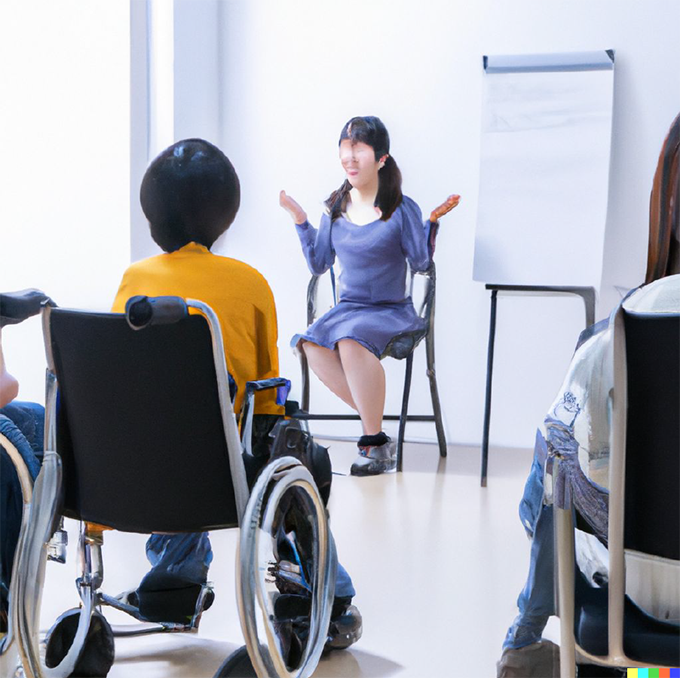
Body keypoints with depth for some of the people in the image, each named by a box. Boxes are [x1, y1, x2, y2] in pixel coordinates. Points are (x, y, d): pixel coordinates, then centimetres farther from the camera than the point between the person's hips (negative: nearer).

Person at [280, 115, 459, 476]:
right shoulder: (335, 209, 10)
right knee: (311, 343, -30)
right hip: (347, 308, 4)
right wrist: (300, 220, 10)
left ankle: (375, 443, -25)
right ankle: (373, 425, -19)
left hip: (392, 311, -4)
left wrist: (433, 221, -12)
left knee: (352, 340, -38)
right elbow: (318, 264, 15)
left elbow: (420, 262, -3)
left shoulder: (401, 209, -2)